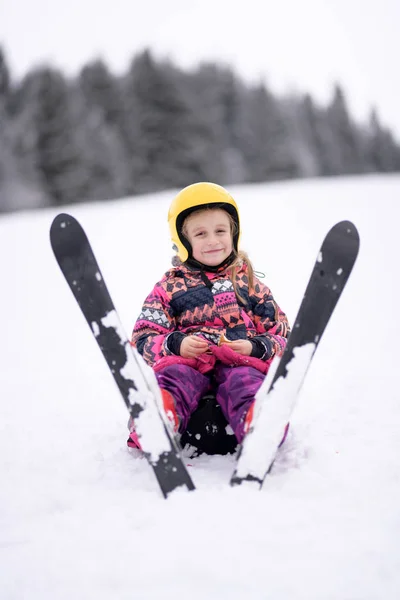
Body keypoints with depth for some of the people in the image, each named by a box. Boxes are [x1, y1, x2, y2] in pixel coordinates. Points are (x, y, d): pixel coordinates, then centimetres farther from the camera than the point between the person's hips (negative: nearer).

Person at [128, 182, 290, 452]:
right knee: (173, 377, -35)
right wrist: (175, 344, -9)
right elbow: (143, 338, 12)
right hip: (185, 359, 0)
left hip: (240, 361, 0)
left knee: (246, 380, -35)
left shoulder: (250, 284, 23)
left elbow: (282, 335, 19)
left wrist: (257, 347, -4)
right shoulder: (169, 288, 20)